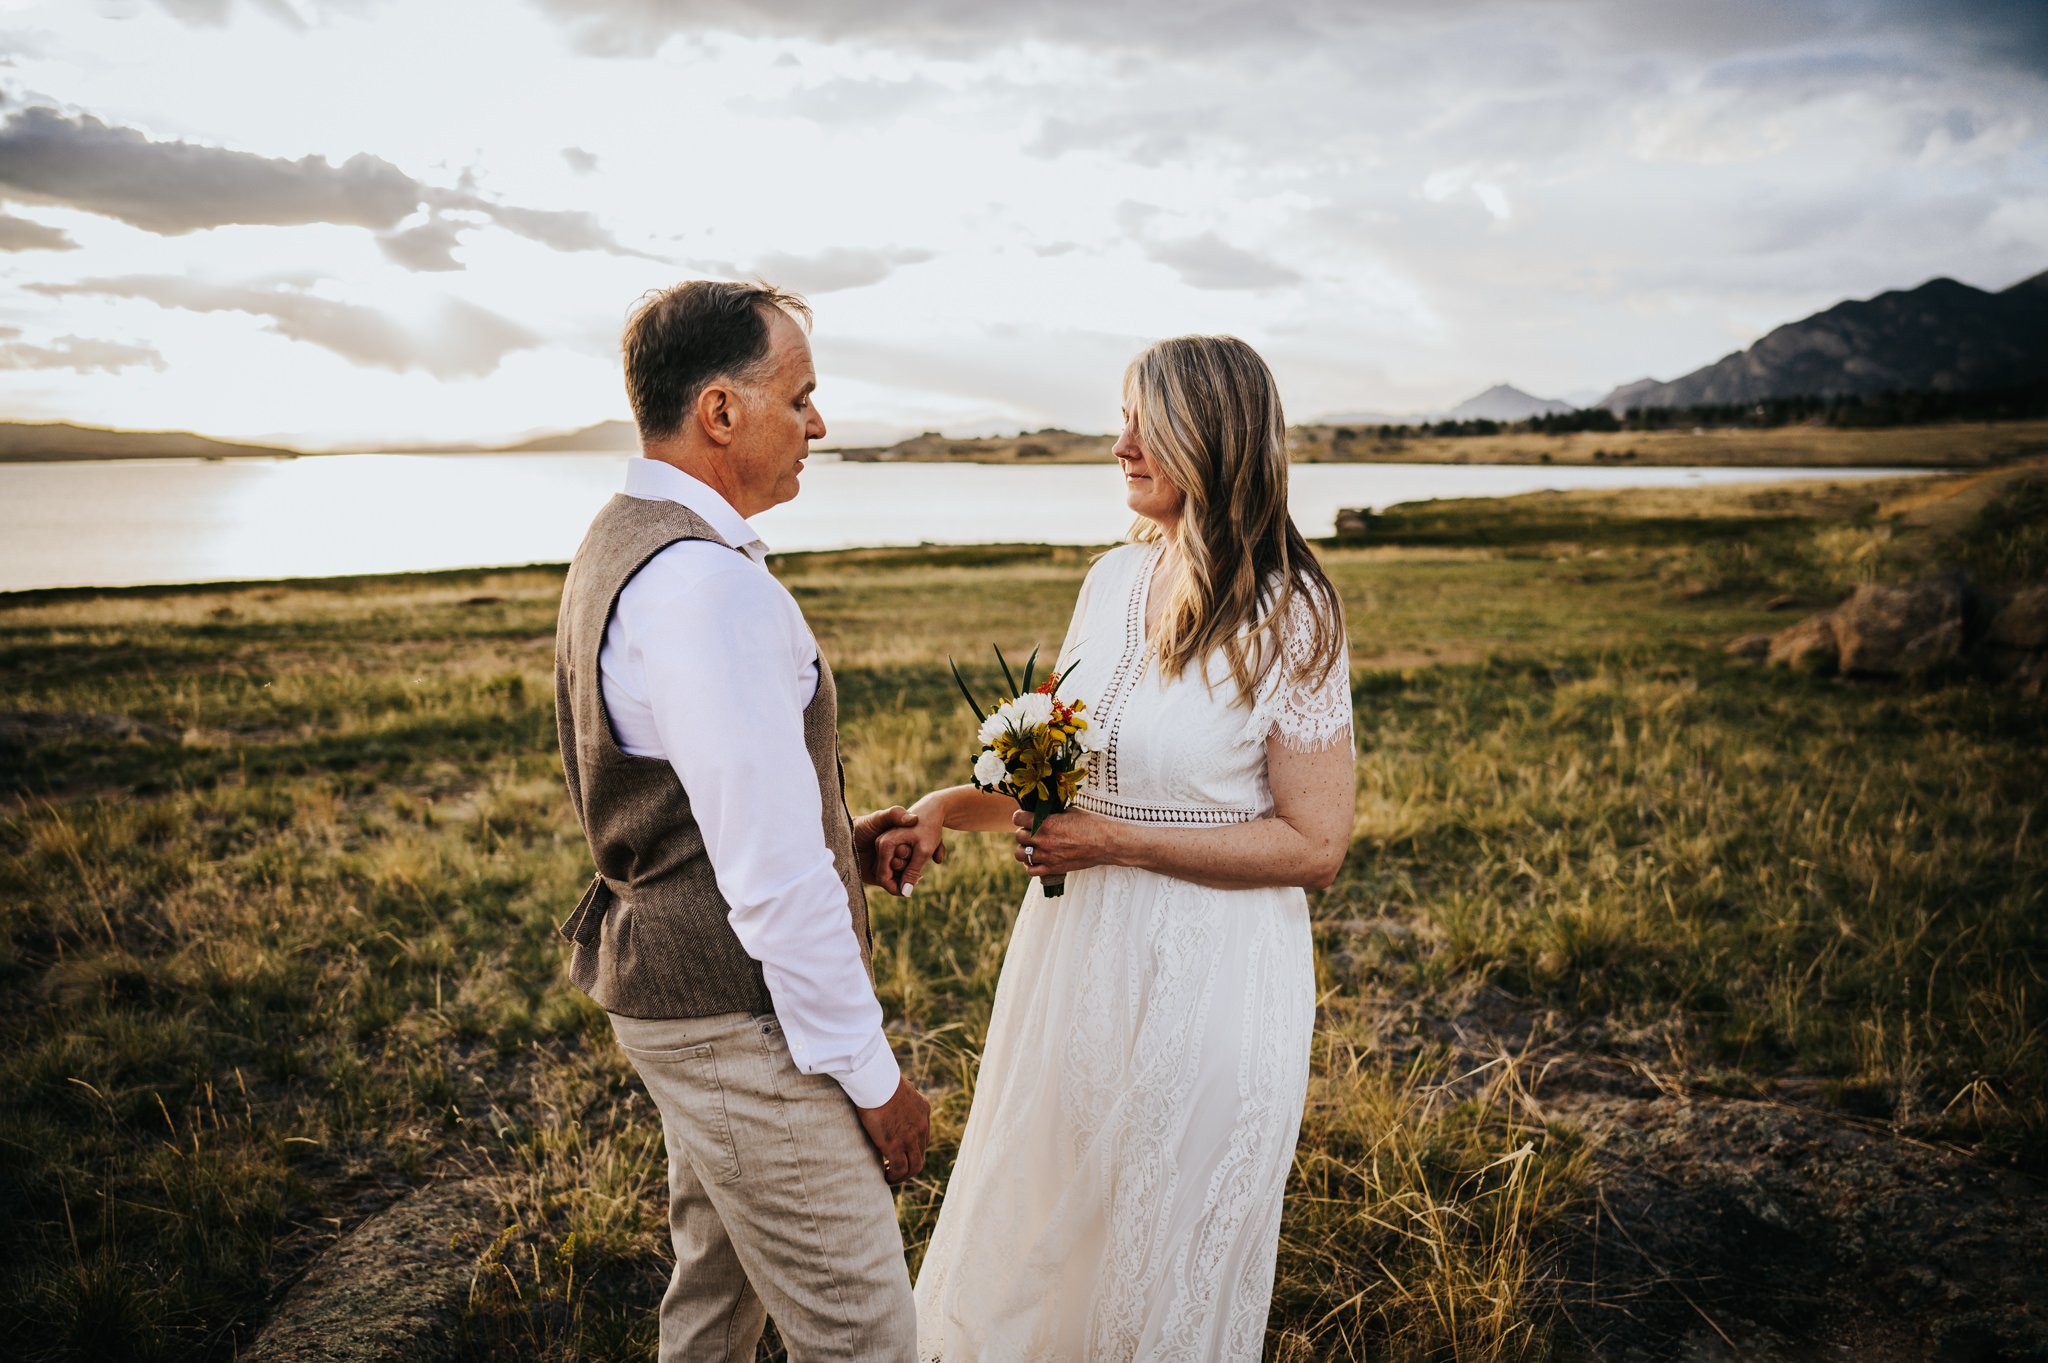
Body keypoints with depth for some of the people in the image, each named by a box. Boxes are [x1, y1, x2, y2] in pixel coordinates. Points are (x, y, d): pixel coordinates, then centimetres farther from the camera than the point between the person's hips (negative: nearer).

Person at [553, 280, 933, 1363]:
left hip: (667, 986, 10)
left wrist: (833, 835, 6)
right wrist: (872, 1075, -16)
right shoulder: (708, 586, -26)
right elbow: (774, 880, -27)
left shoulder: (616, 545, 8)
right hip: (742, 1017, -10)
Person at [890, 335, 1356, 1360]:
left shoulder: (1288, 616, -16)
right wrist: (953, 804, -5)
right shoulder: (1113, 581, 2)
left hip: (1205, 973, -6)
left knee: (1170, 1259, 16)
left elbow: (1314, 845, -16)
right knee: (1043, 1217, 23)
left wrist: (1121, 843, -20)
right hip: (1078, 946, 6)